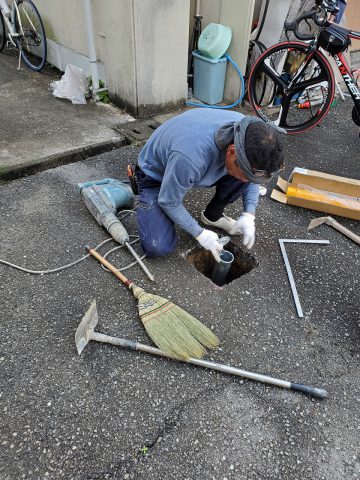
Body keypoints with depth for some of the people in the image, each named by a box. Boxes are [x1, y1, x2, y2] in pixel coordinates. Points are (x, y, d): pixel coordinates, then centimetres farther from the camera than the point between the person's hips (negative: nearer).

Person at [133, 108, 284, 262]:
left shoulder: (246, 132, -22)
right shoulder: (191, 156, -42)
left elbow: (251, 176, -2)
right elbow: (169, 202, -26)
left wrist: (249, 215, -14)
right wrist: (200, 234, -18)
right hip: (155, 175, -5)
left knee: (247, 170, -16)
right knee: (158, 247, -21)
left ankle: (212, 215, 8)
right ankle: (145, 203, 9)